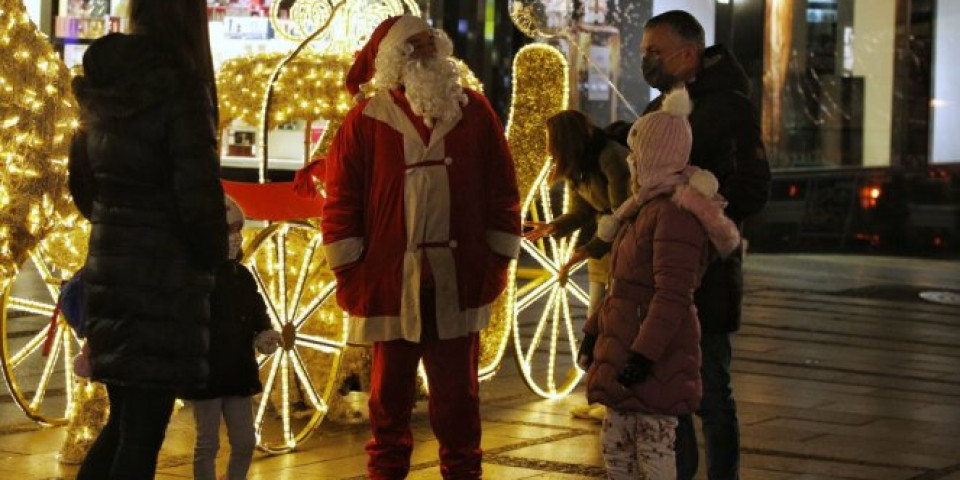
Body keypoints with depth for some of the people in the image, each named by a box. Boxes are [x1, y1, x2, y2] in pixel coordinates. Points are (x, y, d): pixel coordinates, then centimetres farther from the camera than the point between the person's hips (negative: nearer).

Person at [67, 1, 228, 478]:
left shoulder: (102, 90, 8)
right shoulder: (178, 90, -15)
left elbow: (82, 179, 18)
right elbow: (197, 192, -17)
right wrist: (212, 258, -1)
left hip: (107, 271, 8)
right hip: (163, 280, -8)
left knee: (123, 421, 19)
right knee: (143, 432, -2)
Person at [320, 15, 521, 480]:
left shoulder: (474, 111, 5)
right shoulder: (366, 120, 0)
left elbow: (502, 191, 5)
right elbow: (340, 199, -1)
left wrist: (497, 260, 2)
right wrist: (350, 271, -5)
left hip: (459, 281, 1)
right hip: (391, 282, -1)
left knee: (457, 393, 7)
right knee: (389, 393, 10)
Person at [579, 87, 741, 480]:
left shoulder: (676, 214, -19)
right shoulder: (645, 207, 15)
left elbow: (672, 296, -24)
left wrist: (644, 355, -27)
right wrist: (594, 331, 22)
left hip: (655, 357, -10)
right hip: (622, 343, 10)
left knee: (654, 447, -4)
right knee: (615, 442, 14)